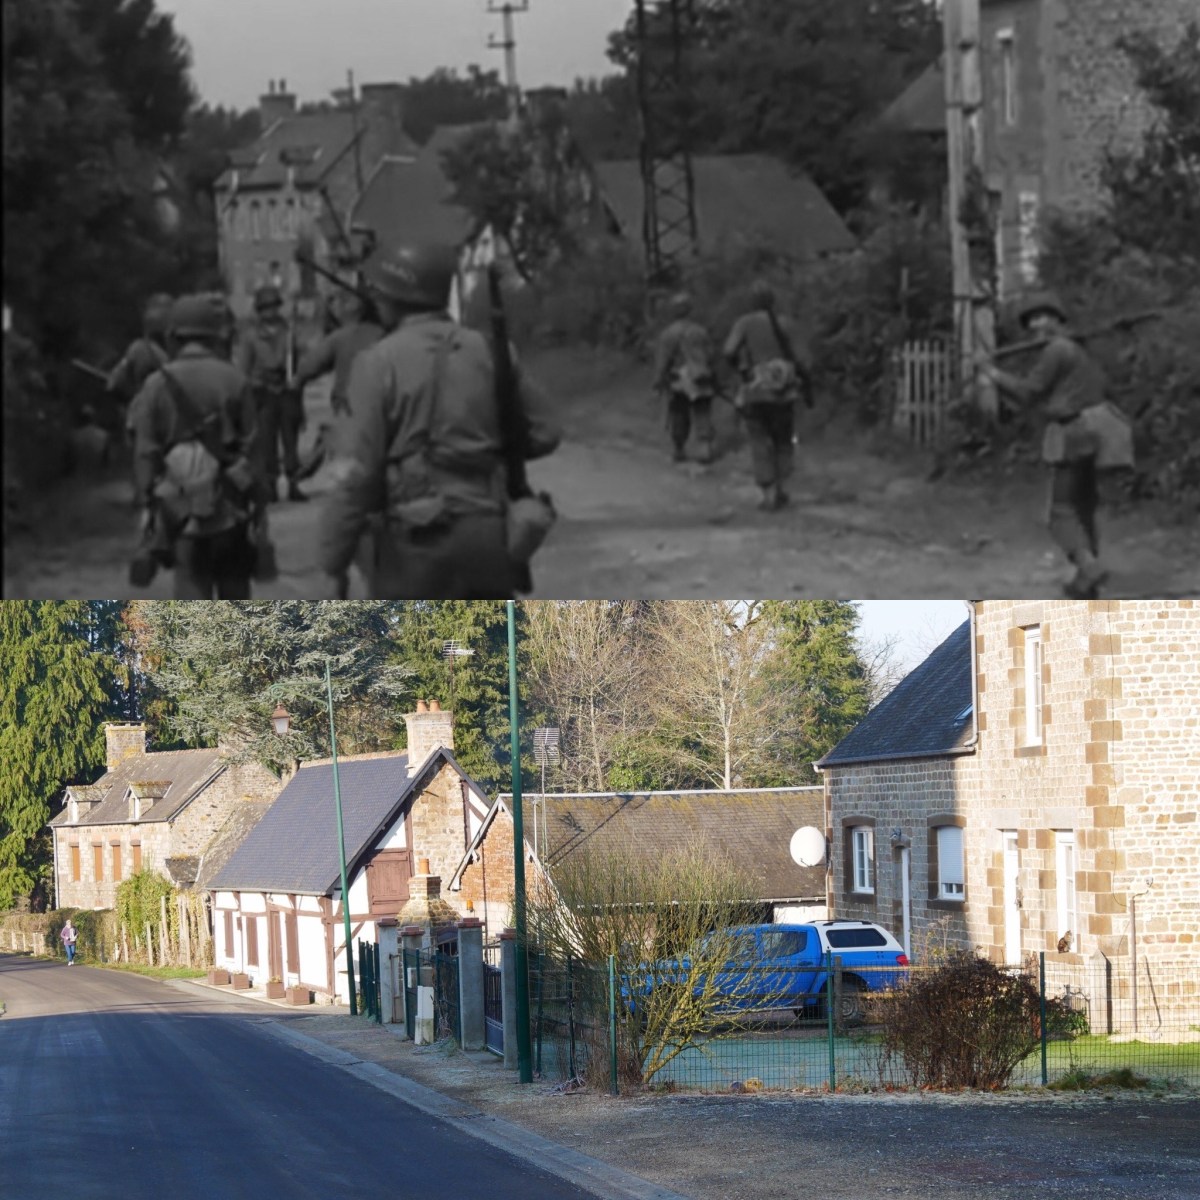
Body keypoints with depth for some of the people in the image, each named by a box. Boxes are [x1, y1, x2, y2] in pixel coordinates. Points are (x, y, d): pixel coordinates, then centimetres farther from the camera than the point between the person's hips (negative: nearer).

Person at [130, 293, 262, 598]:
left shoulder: (158, 385, -3)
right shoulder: (234, 381, -3)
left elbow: (145, 452, -2)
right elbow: (250, 447, -3)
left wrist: (148, 504, 5)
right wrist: (257, 506, 3)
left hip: (180, 507, 0)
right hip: (229, 505, 0)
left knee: (191, 587, 2)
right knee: (234, 589, 13)